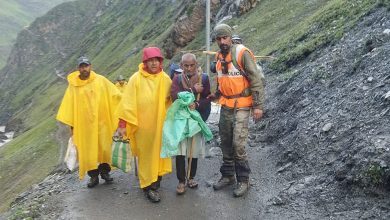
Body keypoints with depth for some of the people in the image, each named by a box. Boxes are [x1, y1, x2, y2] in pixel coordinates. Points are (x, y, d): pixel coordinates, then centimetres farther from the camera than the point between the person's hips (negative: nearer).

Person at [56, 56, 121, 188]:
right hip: (83, 125, 0)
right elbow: (69, 105, 3)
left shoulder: (101, 80, -1)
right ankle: (93, 176, 19)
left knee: (105, 149, 3)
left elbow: (115, 95, 4)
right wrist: (71, 124, 2)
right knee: (87, 151, 4)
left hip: (101, 122, 0)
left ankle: (104, 171, 25)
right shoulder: (73, 85, 0)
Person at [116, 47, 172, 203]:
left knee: (158, 153, 12)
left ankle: (156, 182, 29)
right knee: (146, 155, 5)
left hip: (160, 124, 3)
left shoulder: (165, 79, 0)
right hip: (142, 125, -3)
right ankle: (148, 187, 15)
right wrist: (123, 124, -11)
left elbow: (171, 101, 7)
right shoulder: (136, 79, -9)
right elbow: (128, 103, -9)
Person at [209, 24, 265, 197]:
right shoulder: (219, 56, 9)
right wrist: (216, 95, 12)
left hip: (241, 106, -7)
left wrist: (258, 105, -16)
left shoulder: (242, 53, -13)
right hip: (225, 106, 7)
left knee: (238, 144, -9)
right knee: (226, 142, 13)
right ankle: (228, 175, 28)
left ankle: (243, 180, 8)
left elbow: (256, 80, -13)